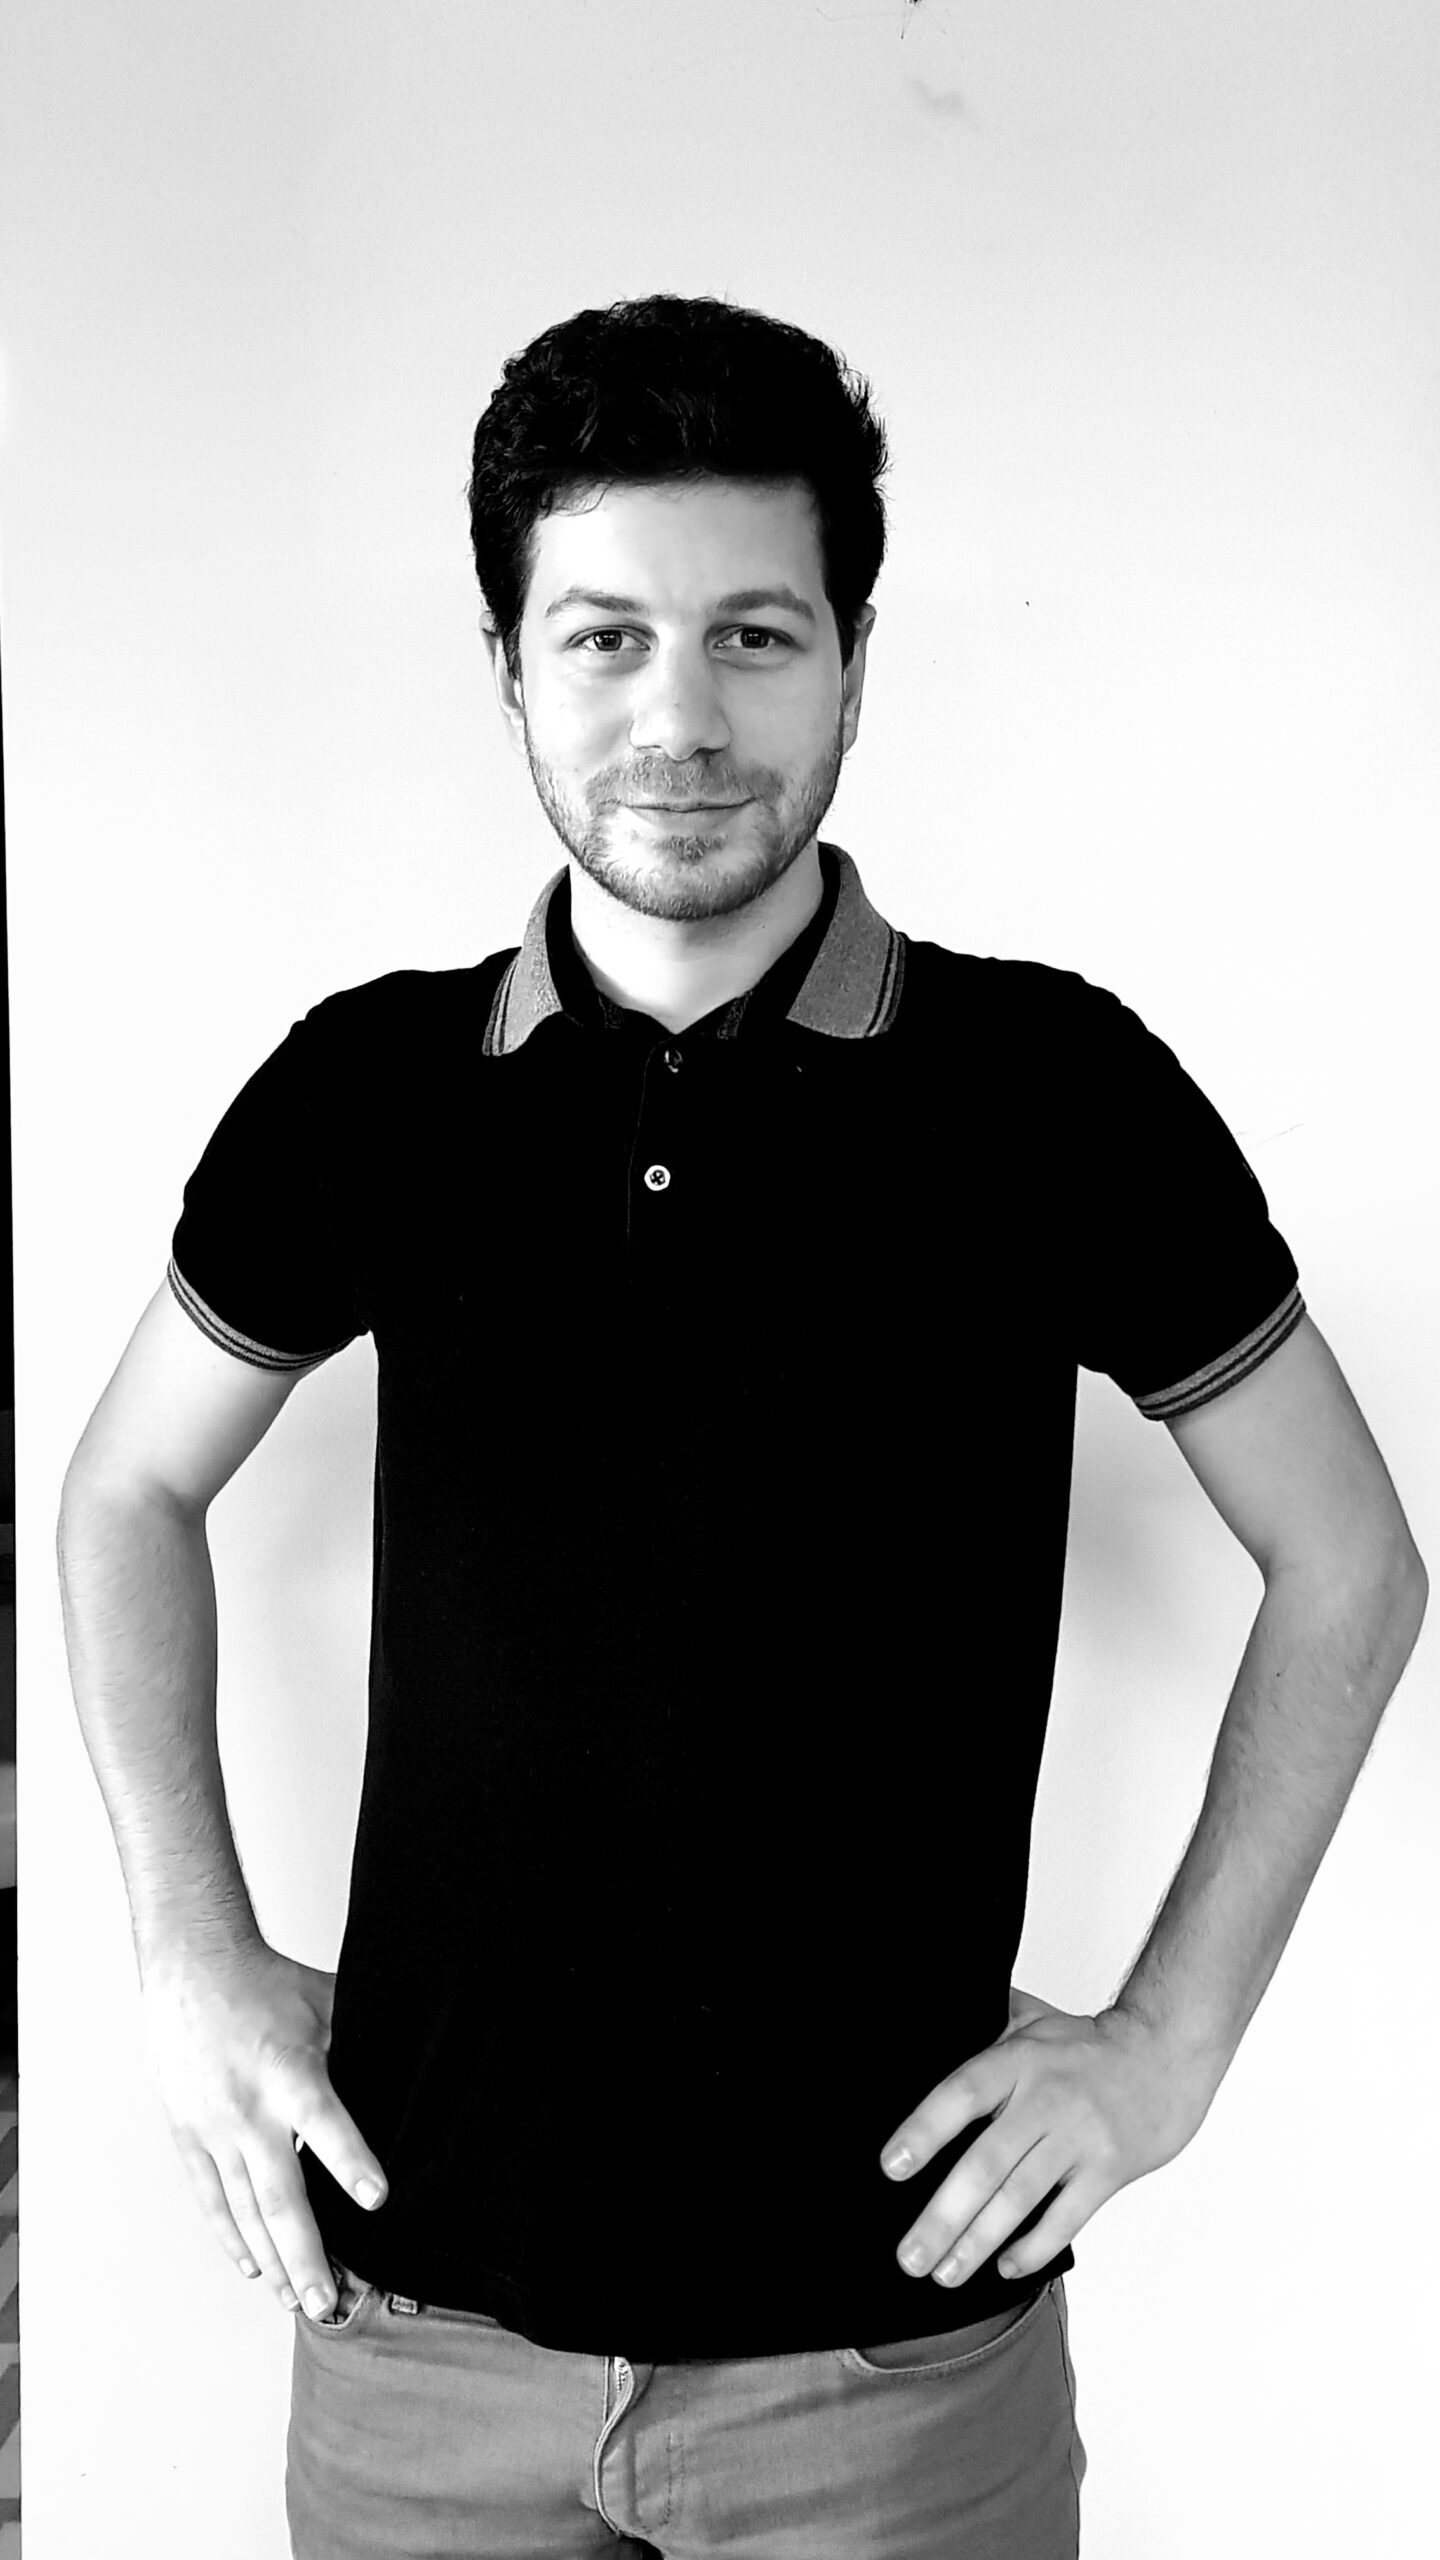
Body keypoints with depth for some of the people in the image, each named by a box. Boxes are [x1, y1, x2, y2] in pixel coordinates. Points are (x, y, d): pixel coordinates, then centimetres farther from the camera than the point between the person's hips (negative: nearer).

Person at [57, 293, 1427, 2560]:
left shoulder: (1054, 1091, -8)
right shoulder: (367, 1091, -3)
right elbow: (129, 1493, 12)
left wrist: (1173, 2035, -3)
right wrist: (191, 1955, 3)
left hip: (897, 2331, -1)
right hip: (423, 2315, 2)